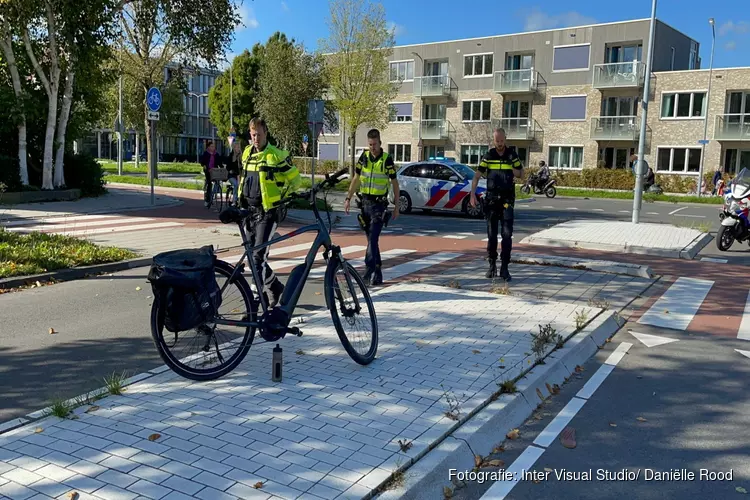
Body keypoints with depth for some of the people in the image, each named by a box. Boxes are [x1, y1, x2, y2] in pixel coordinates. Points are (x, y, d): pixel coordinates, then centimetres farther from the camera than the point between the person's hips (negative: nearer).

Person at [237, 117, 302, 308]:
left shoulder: (277, 155, -9)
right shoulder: (247, 153, 10)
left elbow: (295, 180, -3)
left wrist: (280, 198, -4)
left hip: (267, 213, -7)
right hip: (249, 212, 7)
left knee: (258, 256, -13)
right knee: (252, 256, 10)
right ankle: (275, 287, 26)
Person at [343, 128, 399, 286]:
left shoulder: (387, 159, -6)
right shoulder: (364, 157, 6)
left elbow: (394, 182, 0)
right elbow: (356, 178, 14)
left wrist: (396, 205, -1)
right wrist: (348, 198, 10)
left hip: (379, 204, -5)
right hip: (365, 201, 5)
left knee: (373, 238, -13)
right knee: (371, 238, 10)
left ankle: (370, 270, -13)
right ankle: (377, 273, 19)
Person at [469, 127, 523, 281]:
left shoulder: (512, 155, 3)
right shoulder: (488, 156, 3)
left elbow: (521, 173, 15)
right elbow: (477, 176, 0)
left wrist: (513, 172, -8)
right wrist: (472, 194, -11)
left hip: (507, 199, -1)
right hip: (491, 199, 1)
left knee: (507, 234, -7)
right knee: (491, 234, 6)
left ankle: (504, 267, -4)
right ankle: (492, 265, 18)